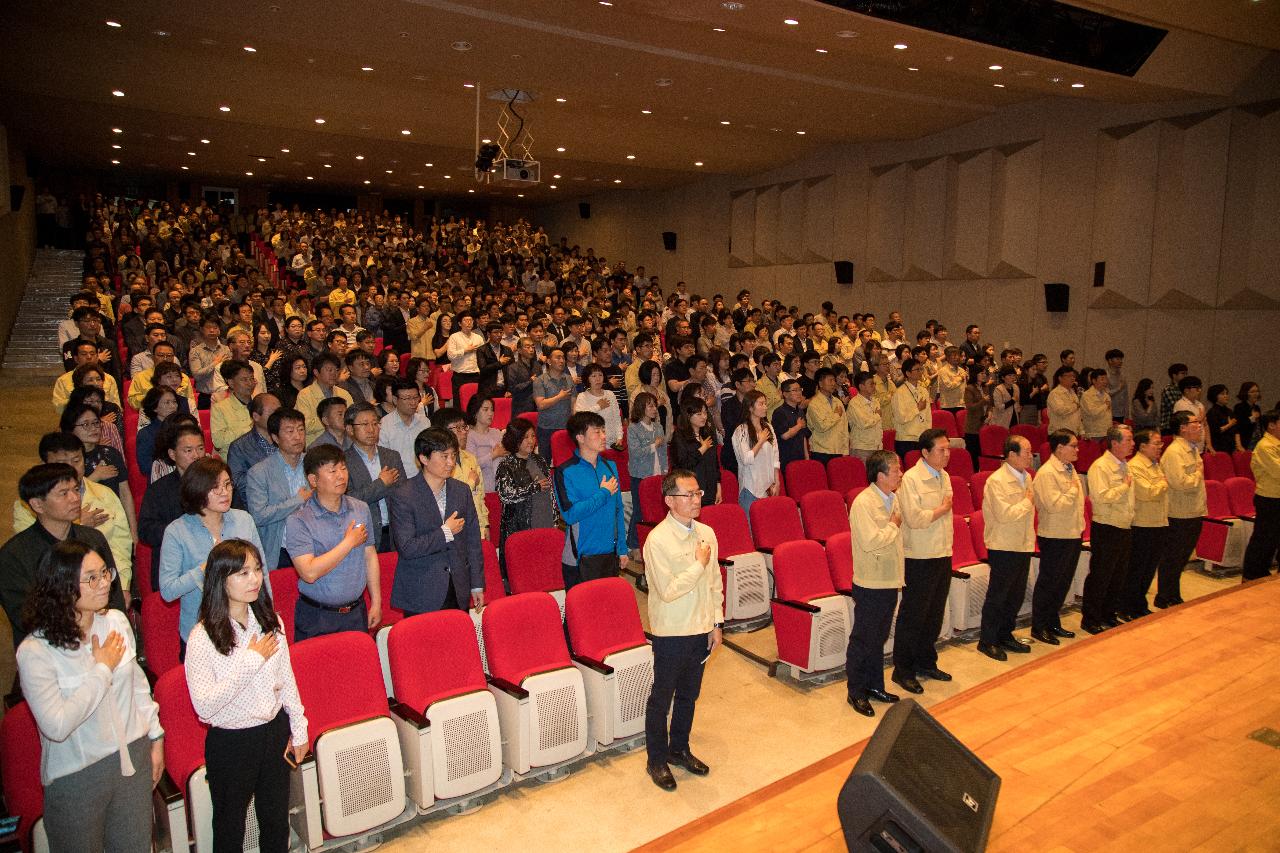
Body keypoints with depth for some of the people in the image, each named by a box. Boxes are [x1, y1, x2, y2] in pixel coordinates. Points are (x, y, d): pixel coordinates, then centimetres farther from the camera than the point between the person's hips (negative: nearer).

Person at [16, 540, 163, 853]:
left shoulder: (117, 621, -3)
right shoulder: (35, 651, -20)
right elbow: (56, 726, -26)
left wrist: (155, 737, 11)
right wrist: (102, 669, -20)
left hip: (133, 757, 5)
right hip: (77, 777, -4)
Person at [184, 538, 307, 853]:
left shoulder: (271, 623, -2)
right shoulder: (203, 637, -18)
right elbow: (204, 706, -25)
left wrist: (298, 729, 8)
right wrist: (250, 661, -24)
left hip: (275, 732, 4)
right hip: (231, 743, -4)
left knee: (277, 821, 19)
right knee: (230, 828, 16)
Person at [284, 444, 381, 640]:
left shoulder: (361, 509, 3)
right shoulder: (298, 521, -14)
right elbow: (309, 573, -23)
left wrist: (376, 602, 7)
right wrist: (350, 542, -17)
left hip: (357, 611, 4)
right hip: (317, 618, -4)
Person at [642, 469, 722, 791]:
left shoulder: (707, 533, 1)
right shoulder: (658, 540, -19)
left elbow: (715, 583, 9)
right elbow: (668, 591, -23)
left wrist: (717, 623, 7)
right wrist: (699, 564, -18)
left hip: (701, 629, 6)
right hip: (671, 631, -6)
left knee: (689, 694, 20)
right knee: (662, 698, 10)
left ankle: (679, 749, 40)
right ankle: (657, 760, 27)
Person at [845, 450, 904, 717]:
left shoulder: (893, 498, 8)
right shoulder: (863, 502, -20)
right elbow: (870, 541, -29)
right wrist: (893, 526, -14)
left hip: (889, 581, 8)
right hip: (870, 584, -8)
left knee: (879, 638, 19)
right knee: (863, 640, 3)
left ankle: (874, 686, 32)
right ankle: (856, 693, 16)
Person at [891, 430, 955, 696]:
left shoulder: (944, 477, 10)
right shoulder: (910, 479, -16)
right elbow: (914, 518, -24)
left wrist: (948, 550, 15)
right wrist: (942, 509, -10)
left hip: (942, 555, 8)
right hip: (920, 558, -8)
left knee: (934, 614, 16)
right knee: (912, 616, 1)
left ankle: (926, 663, 31)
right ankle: (902, 670, 12)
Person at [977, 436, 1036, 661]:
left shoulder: (1026, 477, 10)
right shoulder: (996, 481, -17)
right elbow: (1004, 514, -24)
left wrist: (1030, 540, 16)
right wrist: (1027, 502, -11)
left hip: (1023, 546, 8)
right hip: (1003, 547, -8)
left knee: (1017, 594, 15)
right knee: (997, 596, 1)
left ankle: (1005, 635, 29)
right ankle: (987, 641, 11)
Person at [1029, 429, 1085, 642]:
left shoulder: (1070, 468, 11)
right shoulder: (1046, 473, -18)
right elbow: (1055, 505, -25)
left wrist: (1080, 527, 16)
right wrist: (1073, 490, -14)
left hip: (1073, 534, 9)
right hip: (1055, 536, -9)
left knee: (1064, 582, 16)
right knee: (1048, 583, 0)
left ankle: (1053, 623, 27)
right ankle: (1039, 627, 11)